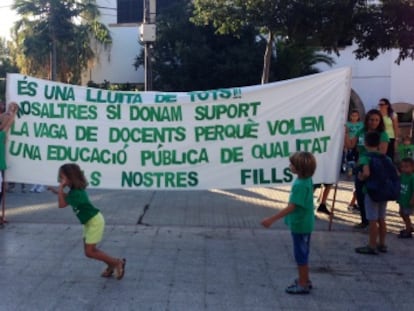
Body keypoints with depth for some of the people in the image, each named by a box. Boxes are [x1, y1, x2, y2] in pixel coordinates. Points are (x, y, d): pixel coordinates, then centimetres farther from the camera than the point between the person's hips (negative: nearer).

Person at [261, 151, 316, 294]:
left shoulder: (300, 184, -26)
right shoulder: (306, 180, 2)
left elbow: (291, 207, -28)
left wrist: (272, 219, -28)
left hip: (300, 225, -9)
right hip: (303, 223, 9)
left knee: (301, 255, 4)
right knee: (302, 254, 20)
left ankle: (303, 284, 16)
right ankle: (305, 280, 33)